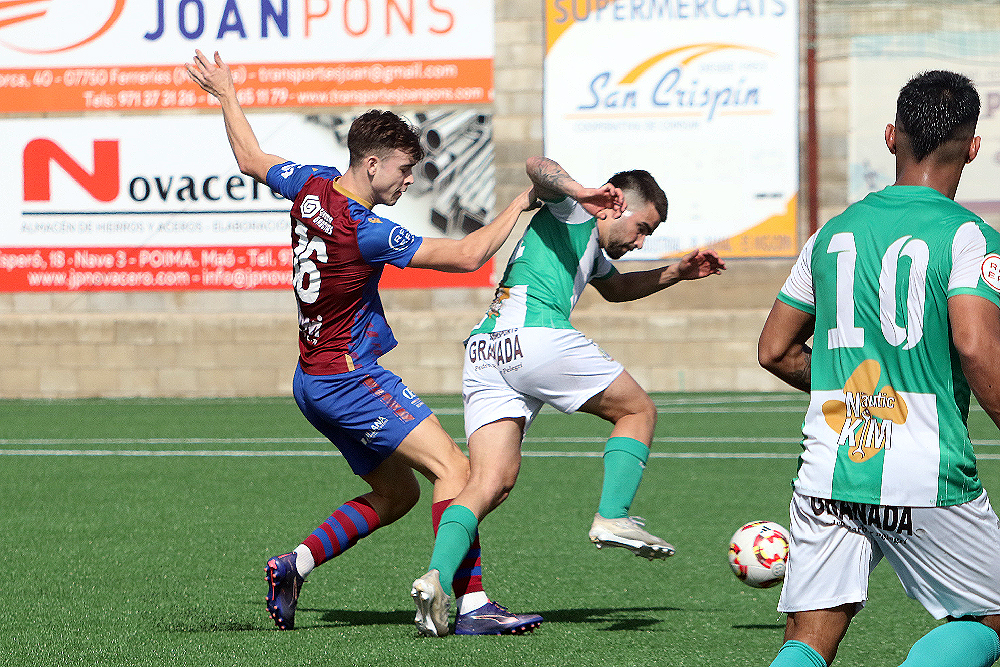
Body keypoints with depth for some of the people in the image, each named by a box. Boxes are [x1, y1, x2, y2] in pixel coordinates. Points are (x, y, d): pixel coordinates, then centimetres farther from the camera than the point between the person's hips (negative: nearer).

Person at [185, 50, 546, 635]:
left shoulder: (312, 186, 2)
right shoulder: (366, 231, -21)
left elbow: (251, 159, 22)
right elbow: (467, 256, -21)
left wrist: (226, 94, 37)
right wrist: (520, 205, -10)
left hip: (314, 382, 10)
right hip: (350, 379, -10)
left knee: (397, 492, 15)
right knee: (453, 467, -17)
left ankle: (295, 564, 9)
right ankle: (473, 602, -28)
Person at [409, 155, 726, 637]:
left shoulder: (591, 248, 36)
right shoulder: (570, 211, 8)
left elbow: (615, 288, 56)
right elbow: (537, 166, -13)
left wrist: (675, 273, 45)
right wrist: (577, 189, -32)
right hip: (537, 335, -9)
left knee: (491, 483, -3)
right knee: (638, 411, 10)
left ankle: (436, 578, -23)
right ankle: (612, 517, -4)